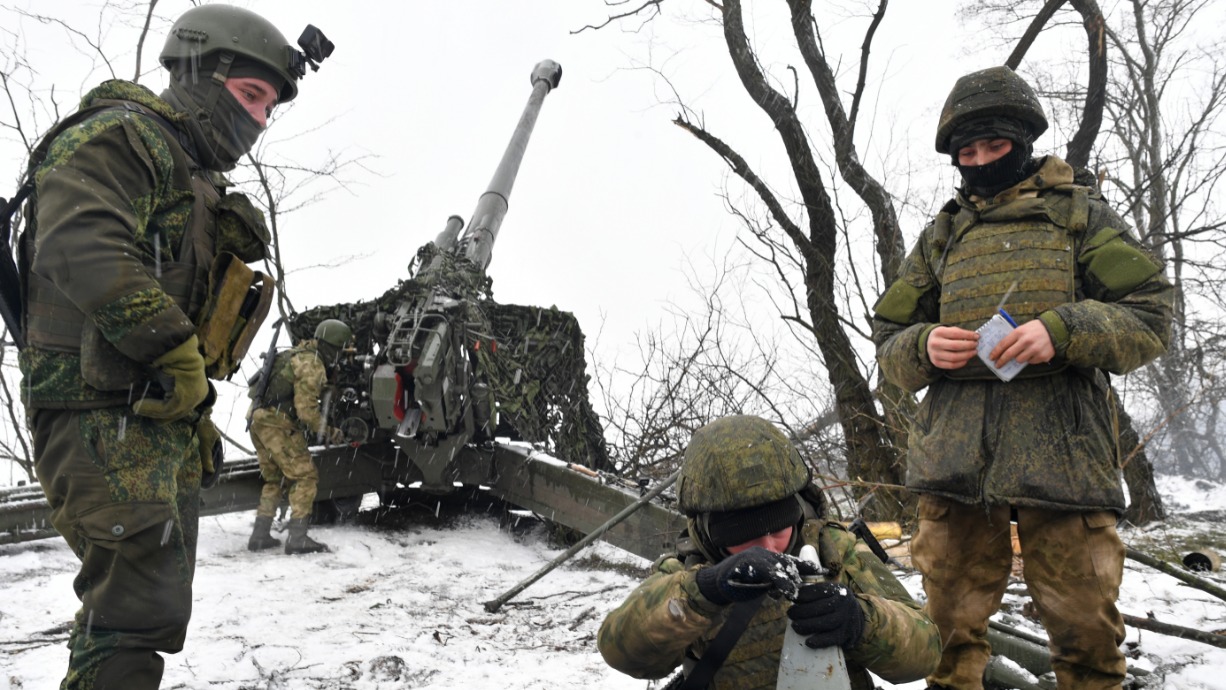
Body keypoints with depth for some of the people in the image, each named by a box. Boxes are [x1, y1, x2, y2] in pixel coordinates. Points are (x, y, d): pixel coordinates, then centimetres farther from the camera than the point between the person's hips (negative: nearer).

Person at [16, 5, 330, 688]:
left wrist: (197, 414, 18)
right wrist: (175, 353, -22)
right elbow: (80, 247, -25)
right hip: (103, 417, -10)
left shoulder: (200, 188, 24)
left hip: (167, 425, 10)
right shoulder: (117, 135, -7)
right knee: (144, 604, -16)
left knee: (148, 600, 15)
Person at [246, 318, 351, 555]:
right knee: (305, 476, -6)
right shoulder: (312, 365, -12)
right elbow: (306, 409, -18)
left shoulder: (298, 355, 19)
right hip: (278, 423, -10)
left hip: (259, 420, 10)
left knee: (273, 479, 19)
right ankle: (297, 538, -10)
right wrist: (330, 433, -7)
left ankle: (260, 535, 19)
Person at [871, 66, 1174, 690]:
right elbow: (889, 345, 17)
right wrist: (925, 347, -6)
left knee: (1084, 624, 0)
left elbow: (1150, 316, 3)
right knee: (950, 625, 5)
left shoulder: (1080, 213, 13)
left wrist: (1061, 329, -14)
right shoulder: (941, 235, 20)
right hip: (955, 449, 2)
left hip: (1061, 451, -2)